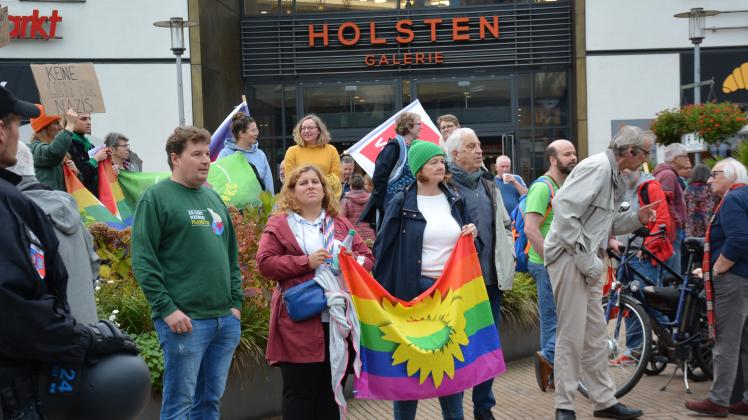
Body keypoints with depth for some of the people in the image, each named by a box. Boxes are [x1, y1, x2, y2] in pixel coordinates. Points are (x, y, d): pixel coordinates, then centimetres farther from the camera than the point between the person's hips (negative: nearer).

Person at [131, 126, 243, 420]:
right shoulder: (156, 197, -4)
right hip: (184, 320, -6)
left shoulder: (213, 197, 17)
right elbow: (143, 260, -11)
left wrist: (236, 302, 12)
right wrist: (167, 308, -16)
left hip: (226, 319, 7)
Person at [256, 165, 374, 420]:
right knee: (299, 390, 0)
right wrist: (306, 262, -14)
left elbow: (367, 257, 14)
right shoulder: (279, 224, 4)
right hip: (299, 320, -4)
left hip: (339, 318, 4)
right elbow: (265, 263, -5)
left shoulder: (341, 224, 17)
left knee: (332, 389, 12)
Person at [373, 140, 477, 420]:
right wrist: (380, 292, -11)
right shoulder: (401, 203, -5)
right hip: (414, 289, -4)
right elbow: (383, 246, -6)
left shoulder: (454, 200, 10)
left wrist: (472, 234, -3)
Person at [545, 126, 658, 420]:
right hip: (569, 256, -10)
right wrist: (586, 259, -22)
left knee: (595, 334, 15)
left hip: (587, 260, 10)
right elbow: (564, 209, -24)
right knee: (572, 335, -3)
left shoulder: (614, 177, 17)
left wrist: (636, 218, 4)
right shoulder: (597, 166, -14)